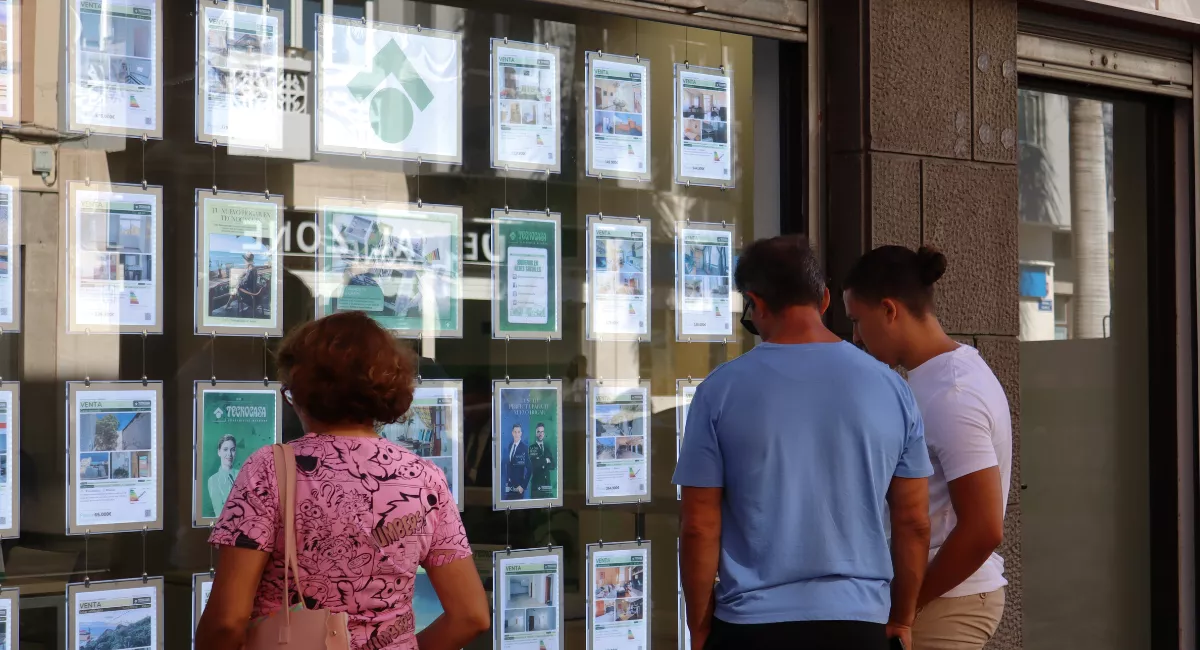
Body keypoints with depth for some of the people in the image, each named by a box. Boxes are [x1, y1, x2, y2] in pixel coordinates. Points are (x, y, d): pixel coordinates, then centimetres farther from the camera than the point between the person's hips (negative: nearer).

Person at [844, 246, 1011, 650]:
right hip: (948, 594, 9)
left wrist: (906, 604, -15)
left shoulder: (951, 395, -20)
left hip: (946, 603, -9)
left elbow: (983, 530, -24)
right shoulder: (945, 372, 9)